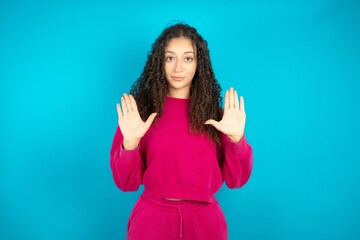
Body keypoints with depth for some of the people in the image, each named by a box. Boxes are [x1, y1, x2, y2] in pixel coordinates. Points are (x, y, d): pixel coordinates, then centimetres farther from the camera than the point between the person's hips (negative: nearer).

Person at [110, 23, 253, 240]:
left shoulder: (215, 112, 0)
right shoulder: (140, 110, -4)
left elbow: (235, 180, 0)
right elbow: (126, 183, -4)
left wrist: (236, 139, -16)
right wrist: (130, 143, -21)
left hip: (204, 220, 2)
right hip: (152, 218, -1)